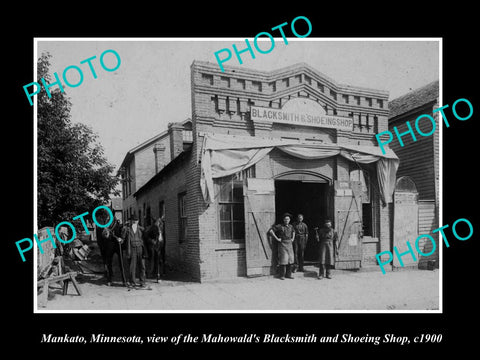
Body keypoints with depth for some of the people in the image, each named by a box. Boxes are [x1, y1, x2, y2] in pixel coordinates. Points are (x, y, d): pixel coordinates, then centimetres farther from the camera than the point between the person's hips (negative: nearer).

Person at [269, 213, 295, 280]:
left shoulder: (290, 226, 10)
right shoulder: (279, 226, -9)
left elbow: (293, 232, 32)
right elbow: (270, 230, -15)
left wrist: (293, 238, 16)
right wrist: (277, 238, -15)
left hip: (289, 244, 6)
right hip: (282, 244, -6)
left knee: (290, 259, 5)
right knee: (283, 259, -8)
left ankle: (288, 274, 13)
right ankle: (282, 275, 0)